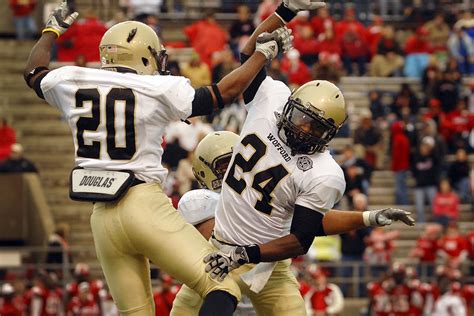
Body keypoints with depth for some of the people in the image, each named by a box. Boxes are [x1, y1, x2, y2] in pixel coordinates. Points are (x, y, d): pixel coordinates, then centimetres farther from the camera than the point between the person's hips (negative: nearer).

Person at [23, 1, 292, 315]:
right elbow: (224, 92, 2)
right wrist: (264, 52, 16)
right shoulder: (158, 90, -4)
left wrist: (53, 29, 48)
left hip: (102, 218, 6)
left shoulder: (71, 82, 8)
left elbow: (35, 73, 31)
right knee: (222, 287, -7)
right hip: (145, 205, -6)